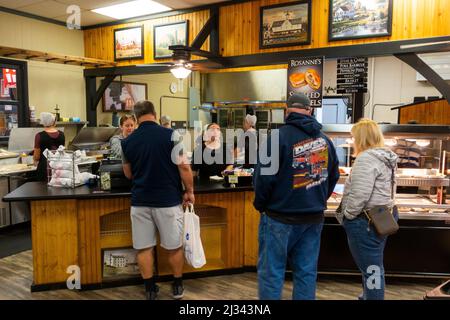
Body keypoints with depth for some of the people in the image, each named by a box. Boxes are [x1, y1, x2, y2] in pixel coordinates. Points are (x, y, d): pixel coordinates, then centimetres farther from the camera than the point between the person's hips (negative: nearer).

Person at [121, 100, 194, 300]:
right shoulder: (171, 135, -8)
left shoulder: (128, 141, 1)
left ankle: (150, 290, 21)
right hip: (168, 200, -2)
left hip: (140, 201, 2)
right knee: (174, 246, 13)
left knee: (144, 247, 12)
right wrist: (189, 191, 3)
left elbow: (128, 174, 13)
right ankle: (177, 287, 27)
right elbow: (184, 166, -10)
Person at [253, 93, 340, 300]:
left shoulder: (278, 136, -12)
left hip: (281, 216, -5)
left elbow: (264, 176, -14)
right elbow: (333, 176, 15)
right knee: (306, 271, 14)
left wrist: (260, 205, 1)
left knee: (271, 270, 5)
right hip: (314, 217, 6)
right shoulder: (325, 139, 8)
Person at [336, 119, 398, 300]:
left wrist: (346, 215, -13)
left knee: (371, 269, 2)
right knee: (372, 267, 22)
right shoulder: (386, 158, 11)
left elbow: (359, 195, -26)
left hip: (365, 221, -10)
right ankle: (368, 296, 37)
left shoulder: (366, 158, -20)